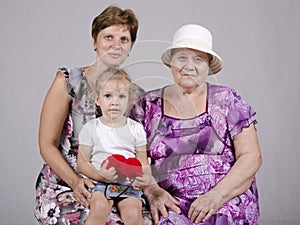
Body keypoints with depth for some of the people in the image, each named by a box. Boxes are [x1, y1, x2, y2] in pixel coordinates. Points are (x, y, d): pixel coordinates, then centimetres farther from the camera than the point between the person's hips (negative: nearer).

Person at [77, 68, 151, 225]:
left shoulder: (136, 128, 9)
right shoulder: (91, 128, 5)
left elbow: (142, 161, 9)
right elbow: (82, 162, 3)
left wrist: (144, 177, -13)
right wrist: (100, 175, -15)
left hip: (129, 184, 1)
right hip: (99, 183, -1)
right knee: (100, 207, -31)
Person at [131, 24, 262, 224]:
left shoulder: (227, 100, 6)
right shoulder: (149, 104, 11)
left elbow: (251, 157, 0)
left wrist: (216, 196, -14)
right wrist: (152, 191, -13)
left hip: (226, 203, -1)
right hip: (169, 206, 1)